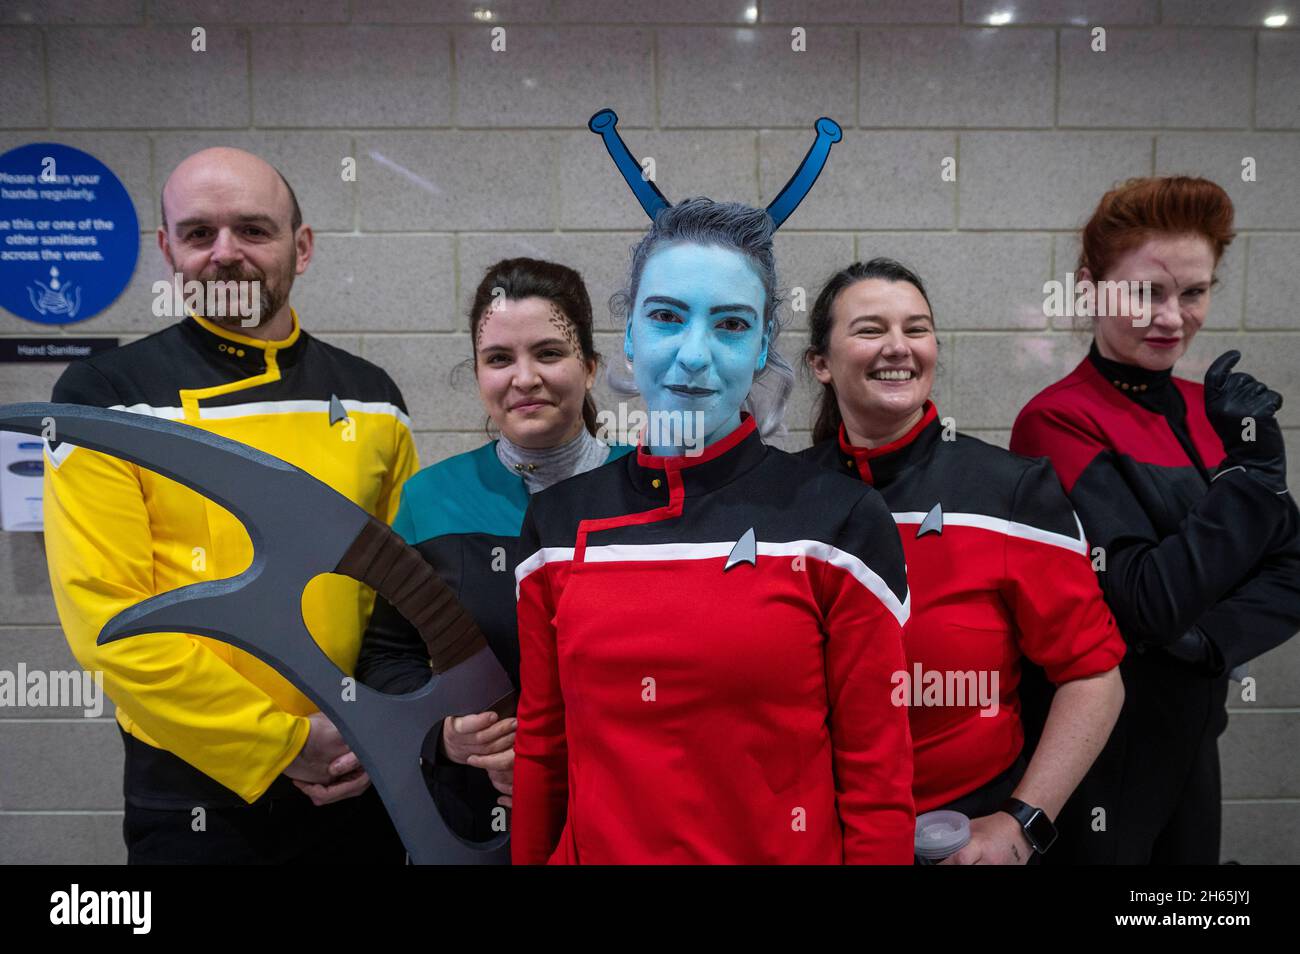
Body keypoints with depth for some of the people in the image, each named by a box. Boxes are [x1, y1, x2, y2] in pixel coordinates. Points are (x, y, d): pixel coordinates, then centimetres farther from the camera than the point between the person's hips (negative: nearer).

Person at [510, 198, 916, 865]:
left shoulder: (841, 521, -15)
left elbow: (877, 779, -10)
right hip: (594, 850, 3)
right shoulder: (556, 523, -6)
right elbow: (539, 748, 4)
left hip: (783, 851, -2)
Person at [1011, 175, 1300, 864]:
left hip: (1192, 731, 7)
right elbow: (1149, 603, -23)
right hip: (1099, 747, -6)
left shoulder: (1214, 408, 3)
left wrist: (1209, 637, -18)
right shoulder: (1057, 421, -19)